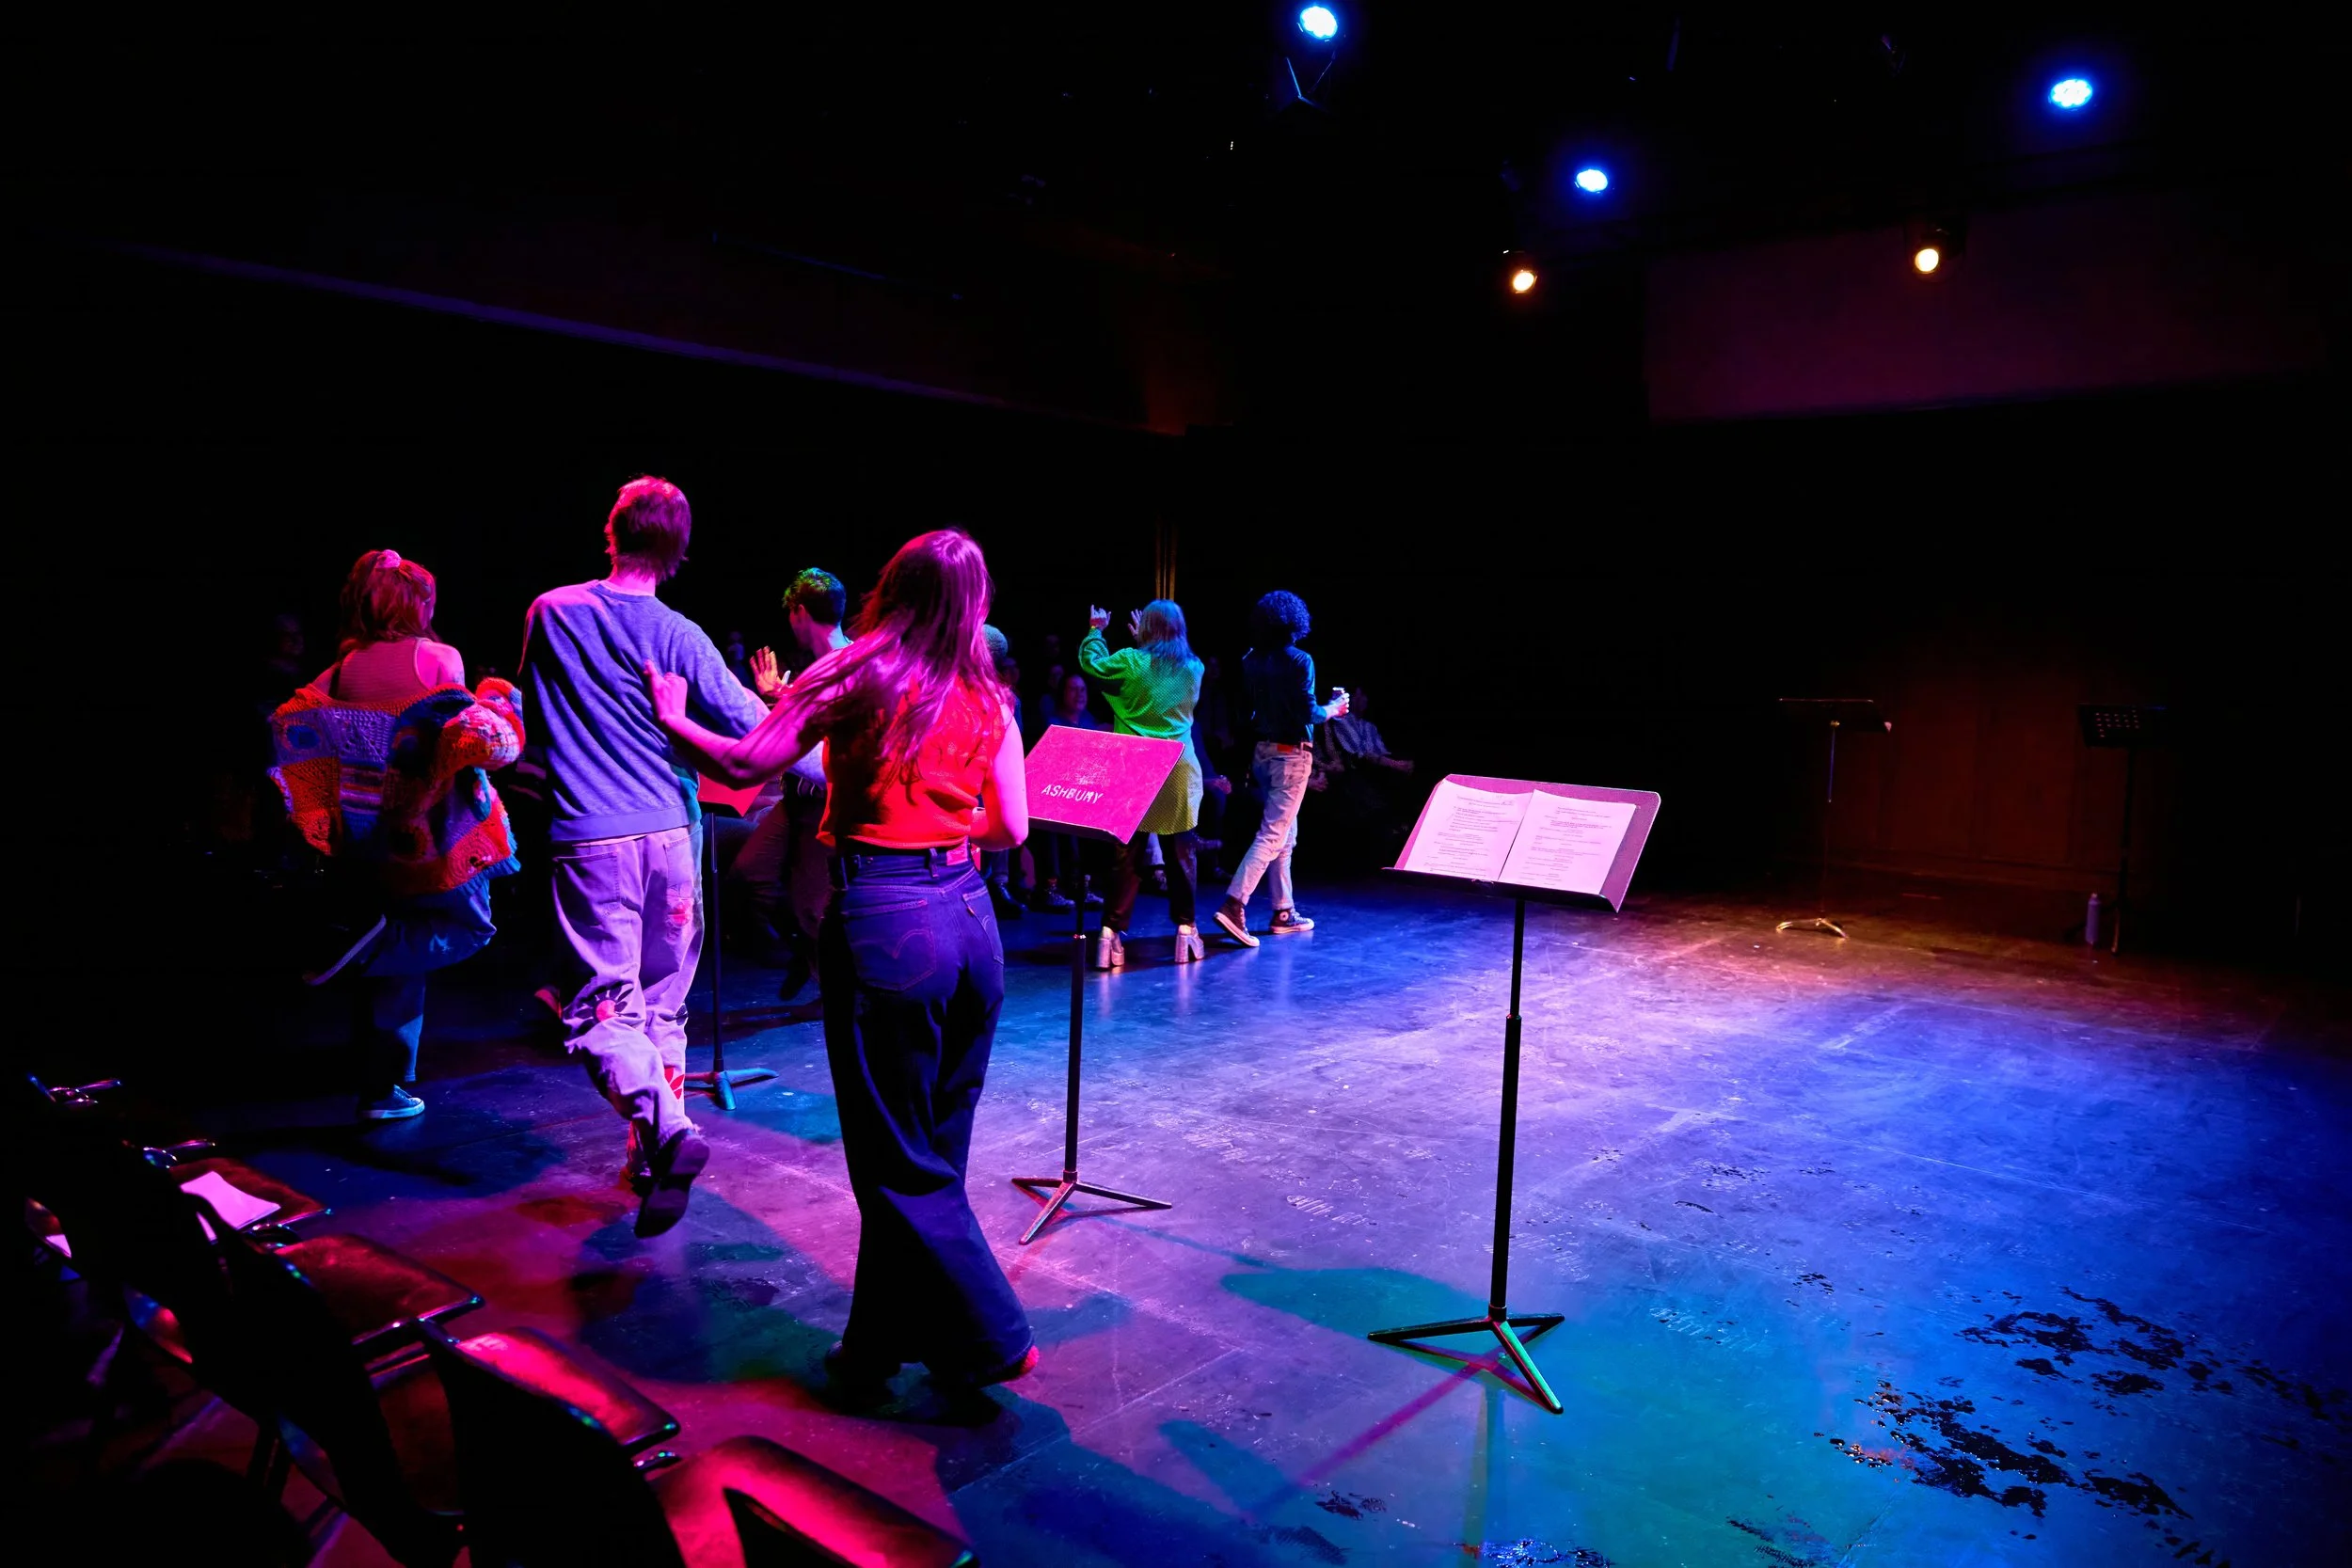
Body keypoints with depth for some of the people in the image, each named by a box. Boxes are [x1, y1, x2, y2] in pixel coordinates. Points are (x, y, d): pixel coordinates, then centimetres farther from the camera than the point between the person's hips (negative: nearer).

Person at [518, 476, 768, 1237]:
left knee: (604, 1007, -2)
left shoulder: (550, 614, 3)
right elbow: (756, 730, -7)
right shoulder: (679, 637, -2)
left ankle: (664, 1127, -26)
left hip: (590, 840, -1)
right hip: (671, 836, 1)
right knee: (662, 1003, 14)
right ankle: (654, 1156, 20)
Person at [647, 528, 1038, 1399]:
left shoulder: (856, 673, -6)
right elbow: (1010, 828, 8)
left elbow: (742, 765, -4)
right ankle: (884, 1342, 32)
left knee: (901, 1163, 7)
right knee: (932, 1151, 17)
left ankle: (989, 1338, 12)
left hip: (881, 919, -6)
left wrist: (674, 717, 14)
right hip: (969, 917, 6)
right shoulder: (987, 699, 6)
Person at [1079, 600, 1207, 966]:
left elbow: (1091, 662, 11)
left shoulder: (1131, 662, -4)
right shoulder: (1194, 669, 6)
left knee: (1126, 854, 2)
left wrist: (1095, 630, 27)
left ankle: (1112, 932, -1)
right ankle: (1186, 928, 12)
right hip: (1178, 771, 2)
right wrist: (1143, 642, 33)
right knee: (1180, 853, 8)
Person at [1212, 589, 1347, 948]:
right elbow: (1308, 713, -15)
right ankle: (1234, 904, -19)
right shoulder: (1299, 661, -13)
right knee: (1273, 833, -8)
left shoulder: (1250, 661, 4)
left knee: (1285, 832, 17)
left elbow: (1244, 710, 7)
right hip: (1291, 754, -7)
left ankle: (1283, 911, 20)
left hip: (1263, 752, 7)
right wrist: (1333, 709, 3)